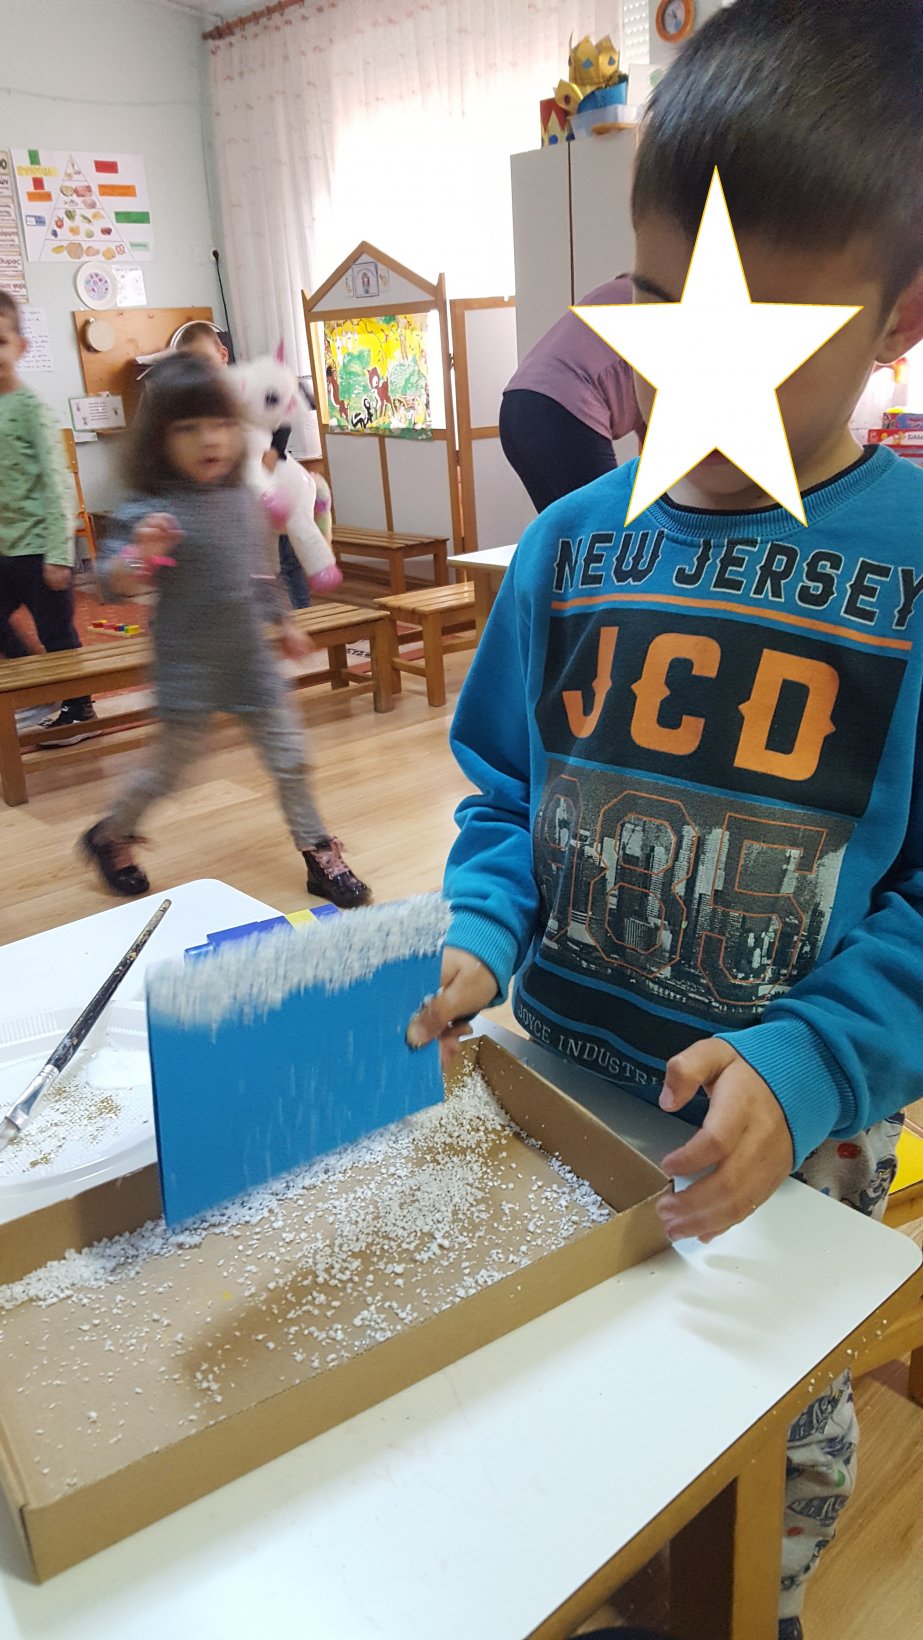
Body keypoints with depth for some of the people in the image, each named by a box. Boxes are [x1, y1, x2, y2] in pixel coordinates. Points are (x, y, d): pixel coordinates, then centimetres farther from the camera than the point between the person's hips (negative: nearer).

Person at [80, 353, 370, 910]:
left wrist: (283, 621, 23)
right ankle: (111, 836, 33)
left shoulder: (247, 498, 3)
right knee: (172, 766, 7)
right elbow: (113, 582, -20)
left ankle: (320, 855, 21)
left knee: (291, 760, 7)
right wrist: (141, 554, -39)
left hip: (253, 663, 5)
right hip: (190, 671, -5)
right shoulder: (153, 510, -17)